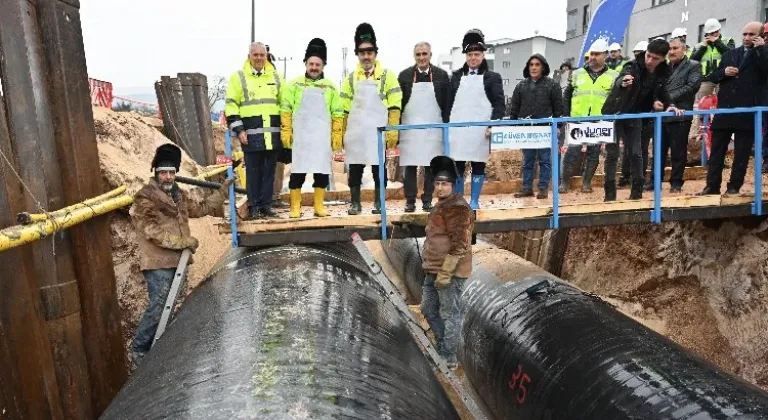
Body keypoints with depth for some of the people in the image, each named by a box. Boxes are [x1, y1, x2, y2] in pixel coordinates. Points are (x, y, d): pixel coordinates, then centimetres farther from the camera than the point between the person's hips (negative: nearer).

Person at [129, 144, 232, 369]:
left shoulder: (178, 195, 13)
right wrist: (184, 241, -17)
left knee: (168, 307, 13)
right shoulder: (145, 199, -11)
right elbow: (154, 232, -18)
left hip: (176, 261, 8)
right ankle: (138, 351, 4)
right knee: (158, 307, -12)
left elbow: (200, 209, 23)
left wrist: (223, 191, 20)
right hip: (158, 263, -8)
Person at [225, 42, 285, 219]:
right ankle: (253, 206, 10)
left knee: (269, 170, 6)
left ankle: (266, 205, 14)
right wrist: (238, 129, -7)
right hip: (251, 133, -3)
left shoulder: (276, 77, 15)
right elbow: (231, 105, 1)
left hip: (273, 132, 3)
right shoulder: (238, 77, 5)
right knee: (253, 171, 1)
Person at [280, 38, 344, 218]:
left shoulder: (330, 87, 9)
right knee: (298, 172, 0)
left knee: (322, 172, 3)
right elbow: (285, 110, 3)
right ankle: (295, 207, 8)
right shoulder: (294, 85, 6)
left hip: (322, 137, 2)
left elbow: (337, 114, 9)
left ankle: (319, 206, 13)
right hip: (300, 136, -1)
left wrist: (337, 135, 2)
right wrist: (286, 132, -4)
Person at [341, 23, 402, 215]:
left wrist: (392, 131, -9)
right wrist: (342, 133, 7)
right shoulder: (351, 78, 11)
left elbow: (394, 106, -3)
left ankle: (379, 203, 12)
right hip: (356, 132, 3)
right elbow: (344, 108, 12)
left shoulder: (387, 76, 2)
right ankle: (355, 203, 14)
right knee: (354, 168, 5)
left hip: (378, 132, -2)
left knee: (379, 168, 3)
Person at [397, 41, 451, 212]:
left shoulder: (441, 75, 4)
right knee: (410, 166, 1)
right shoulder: (404, 75, 5)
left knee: (431, 165, 4)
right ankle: (410, 200, 9)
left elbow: (447, 103, 5)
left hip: (433, 128, 0)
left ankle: (427, 200, 13)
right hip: (410, 127, 0)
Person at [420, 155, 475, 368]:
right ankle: (442, 347, 34)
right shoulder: (441, 205, 16)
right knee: (428, 309, 19)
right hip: (434, 270, 10)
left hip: (450, 272, -10)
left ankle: (449, 358, 12)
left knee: (450, 315, 1)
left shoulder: (457, 207, -16)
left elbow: (459, 243, -22)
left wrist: (445, 272, -22)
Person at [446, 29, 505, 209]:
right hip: (458, 129, 2)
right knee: (457, 165, 2)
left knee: (478, 165, 3)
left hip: (481, 130, -2)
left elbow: (499, 104, 0)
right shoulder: (456, 76, 13)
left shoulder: (492, 77, 6)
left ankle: (474, 201, 11)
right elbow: (449, 103, 14)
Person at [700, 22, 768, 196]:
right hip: (725, 110, 4)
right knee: (716, 150, 4)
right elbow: (713, 77, 15)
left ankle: (734, 187, 10)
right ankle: (712, 185, 10)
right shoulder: (729, 54, 15)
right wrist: (723, 72, -6)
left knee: (742, 153, 3)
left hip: (748, 112, -3)